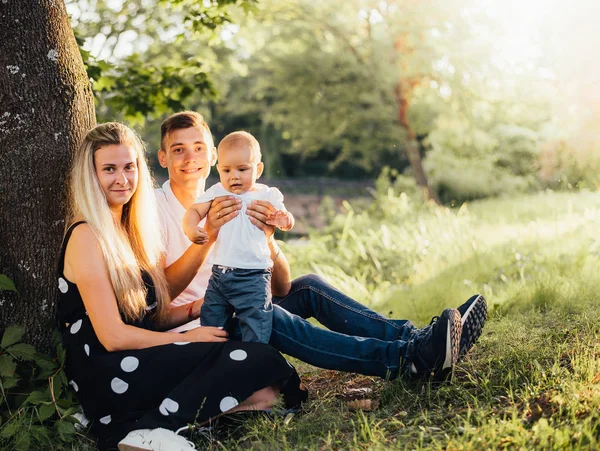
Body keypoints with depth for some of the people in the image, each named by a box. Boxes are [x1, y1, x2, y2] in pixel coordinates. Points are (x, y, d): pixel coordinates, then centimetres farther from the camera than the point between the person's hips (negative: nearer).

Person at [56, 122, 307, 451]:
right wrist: (188, 338, -6)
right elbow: (112, 336, -14)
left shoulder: (129, 229, 17)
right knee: (257, 359, -19)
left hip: (139, 360, 8)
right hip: (107, 379, -8)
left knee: (264, 391, -8)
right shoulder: (86, 236, -8)